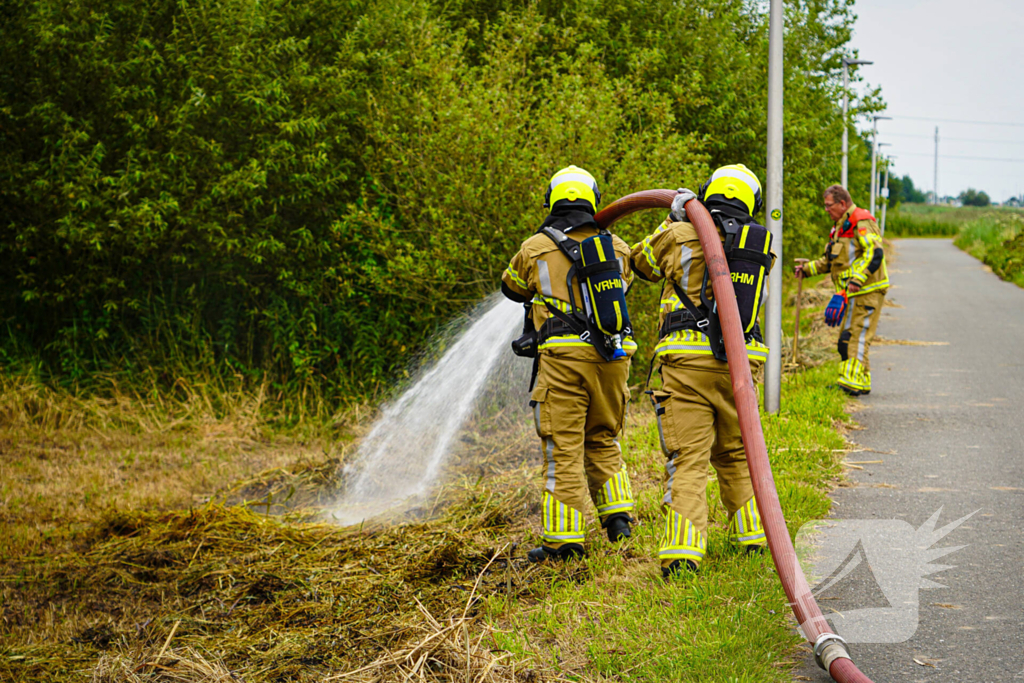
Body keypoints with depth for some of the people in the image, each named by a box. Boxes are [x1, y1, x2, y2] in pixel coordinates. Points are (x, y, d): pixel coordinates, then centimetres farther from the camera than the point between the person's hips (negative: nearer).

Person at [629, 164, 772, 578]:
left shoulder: (680, 236, 0)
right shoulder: (759, 248, 11)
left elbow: (642, 262, 18)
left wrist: (673, 220, 24)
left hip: (688, 360, -4)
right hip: (738, 362, 4)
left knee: (688, 459, -6)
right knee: (735, 453, 22)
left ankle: (683, 549, -18)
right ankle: (752, 535, 29)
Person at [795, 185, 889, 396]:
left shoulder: (861, 222, -13)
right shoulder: (840, 226, 20)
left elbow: (874, 253, -24)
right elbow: (830, 261, 30)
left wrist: (858, 279, -32)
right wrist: (807, 269, 20)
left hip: (866, 292, -10)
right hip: (850, 293, 10)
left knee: (857, 336, -14)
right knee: (846, 338, 11)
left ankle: (854, 382, -17)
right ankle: (861, 382, 16)